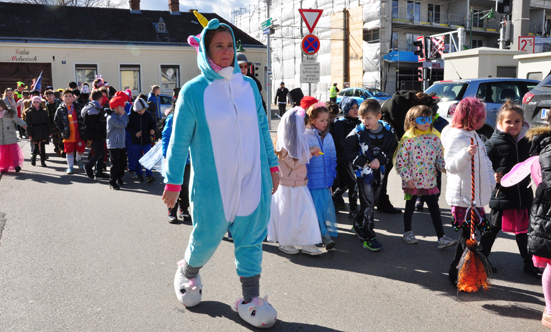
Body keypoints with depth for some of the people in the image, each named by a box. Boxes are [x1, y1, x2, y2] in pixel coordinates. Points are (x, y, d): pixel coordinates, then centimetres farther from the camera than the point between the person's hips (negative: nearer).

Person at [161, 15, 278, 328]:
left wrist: (272, 164, 12)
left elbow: (262, 128, 11)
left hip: (252, 180, 3)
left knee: (251, 239, 7)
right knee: (207, 237, 11)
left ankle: (250, 299, 21)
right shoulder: (193, 91, -7)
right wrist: (173, 182, 0)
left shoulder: (249, 85, 3)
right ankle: (188, 272, 43)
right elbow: (179, 140, -2)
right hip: (212, 184, -3)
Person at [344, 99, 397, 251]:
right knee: (368, 204, -7)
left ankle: (358, 224, 39)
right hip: (363, 172, -4)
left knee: (373, 200, 17)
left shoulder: (388, 131, -5)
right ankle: (369, 237, -1)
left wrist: (380, 160, -17)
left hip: (379, 171, 4)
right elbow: (348, 151, -10)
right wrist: (365, 163, -17)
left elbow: (392, 150, 0)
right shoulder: (358, 131, -12)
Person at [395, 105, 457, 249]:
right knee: (410, 207, 14)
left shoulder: (435, 137, 2)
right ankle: (407, 232, 33)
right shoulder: (408, 139, -12)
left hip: (430, 181, 4)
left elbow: (440, 156, 9)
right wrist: (407, 178, -15)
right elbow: (401, 161, -12)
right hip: (413, 181, -3)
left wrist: (444, 167, -9)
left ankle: (441, 238, 10)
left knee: (435, 208, 6)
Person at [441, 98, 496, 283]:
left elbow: (484, 162, 26)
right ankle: (455, 271, 6)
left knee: (470, 232, 14)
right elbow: (451, 167, -22)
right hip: (462, 196, -9)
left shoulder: (473, 135, 15)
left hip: (477, 194, 9)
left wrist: (491, 181, 24)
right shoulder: (455, 137, -16)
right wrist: (466, 154, -37)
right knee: (467, 233, -5)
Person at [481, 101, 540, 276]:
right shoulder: (493, 143, -11)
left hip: (523, 195, 4)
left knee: (523, 230, 17)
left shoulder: (526, 141, 4)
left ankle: (529, 263, 32)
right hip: (501, 195, -4)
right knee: (493, 229, 9)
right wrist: (493, 177, -24)